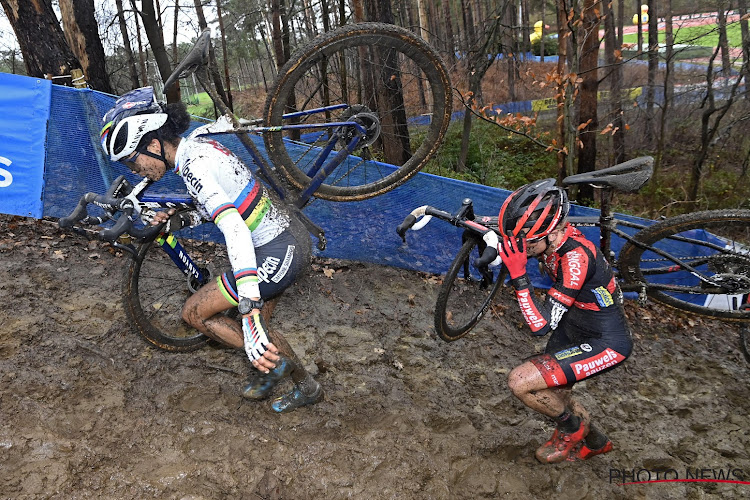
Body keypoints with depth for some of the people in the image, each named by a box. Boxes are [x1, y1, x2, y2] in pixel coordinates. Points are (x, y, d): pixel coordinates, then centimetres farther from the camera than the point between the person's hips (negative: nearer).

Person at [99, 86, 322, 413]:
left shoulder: (194, 165, -22)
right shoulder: (197, 145, 7)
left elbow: (236, 231, -35)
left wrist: (250, 315, -40)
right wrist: (182, 221, 7)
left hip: (278, 252, -10)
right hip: (291, 237, 10)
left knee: (194, 313, 1)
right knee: (256, 326, 24)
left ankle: (273, 362, 10)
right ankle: (307, 387, 37)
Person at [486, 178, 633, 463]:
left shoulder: (576, 257, -35)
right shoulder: (550, 238, -12)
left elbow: (541, 325, -35)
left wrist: (518, 274, -40)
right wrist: (498, 244, -4)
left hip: (606, 344, -9)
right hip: (574, 328, 9)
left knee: (520, 382, -19)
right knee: (550, 397, 20)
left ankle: (572, 426, 10)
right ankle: (593, 441, 46)